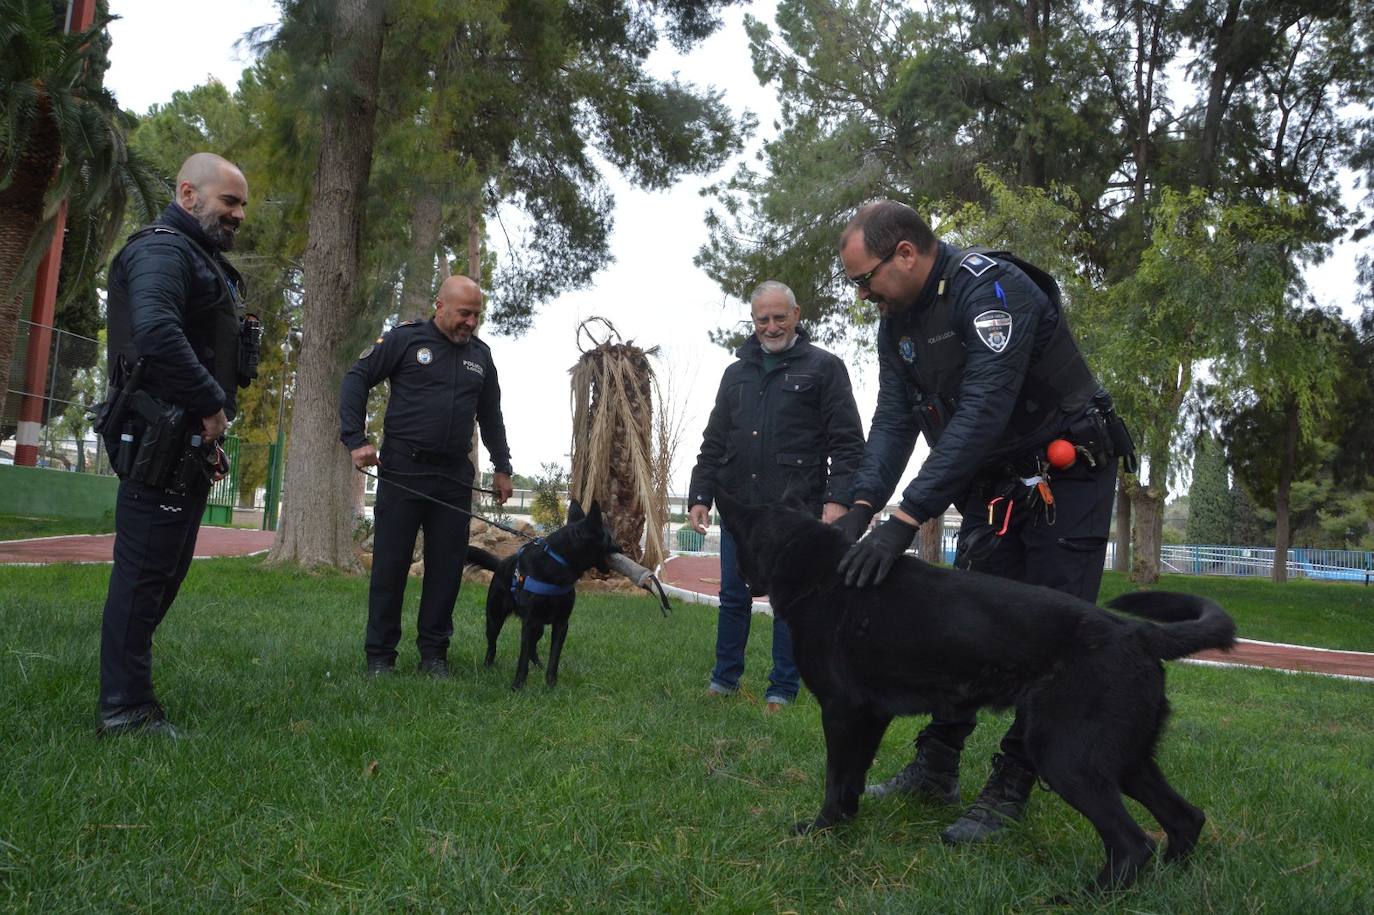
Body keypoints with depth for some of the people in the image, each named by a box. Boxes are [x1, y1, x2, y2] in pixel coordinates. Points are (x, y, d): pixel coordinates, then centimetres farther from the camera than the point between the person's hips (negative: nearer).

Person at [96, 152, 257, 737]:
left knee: (168, 568, 14)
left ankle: (127, 689, 24)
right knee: (145, 569, -6)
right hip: (161, 441, -10)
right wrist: (211, 403, -21)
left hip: (191, 443, 10)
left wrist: (211, 429, 12)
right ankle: (126, 710, 0)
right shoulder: (162, 249, -10)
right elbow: (156, 332, -29)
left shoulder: (204, 262, 22)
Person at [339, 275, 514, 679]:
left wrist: (502, 467, 21)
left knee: (447, 567, 4)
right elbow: (357, 379, -1)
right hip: (402, 472, -4)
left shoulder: (480, 354, 13)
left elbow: (491, 416, 23)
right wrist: (356, 440, -10)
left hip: (455, 478, 4)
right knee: (390, 564, 1)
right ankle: (379, 655, 10)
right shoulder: (406, 339, -1)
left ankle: (434, 653, 15)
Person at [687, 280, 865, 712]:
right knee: (733, 597, 10)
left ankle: (782, 689, 15)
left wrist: (838, 499, -16)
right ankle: (725, 679, 24)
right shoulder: (737, 372, 15)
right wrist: (700, 495, 8)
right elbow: (713, 443, 17)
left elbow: (847, 443, -5)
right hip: (739, 508, 4)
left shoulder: (823, 367, 1)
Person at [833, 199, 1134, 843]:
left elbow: (982, 414, -35)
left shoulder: (992, 289, -26)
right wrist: (862, 506, -20)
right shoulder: (896, 321, 0)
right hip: (992, 484, 7)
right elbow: (894, 420, -4)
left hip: (1066, 476, -7)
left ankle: (1009, 791, 2)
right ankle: (934, 768, 15)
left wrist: (906, 519, -40)